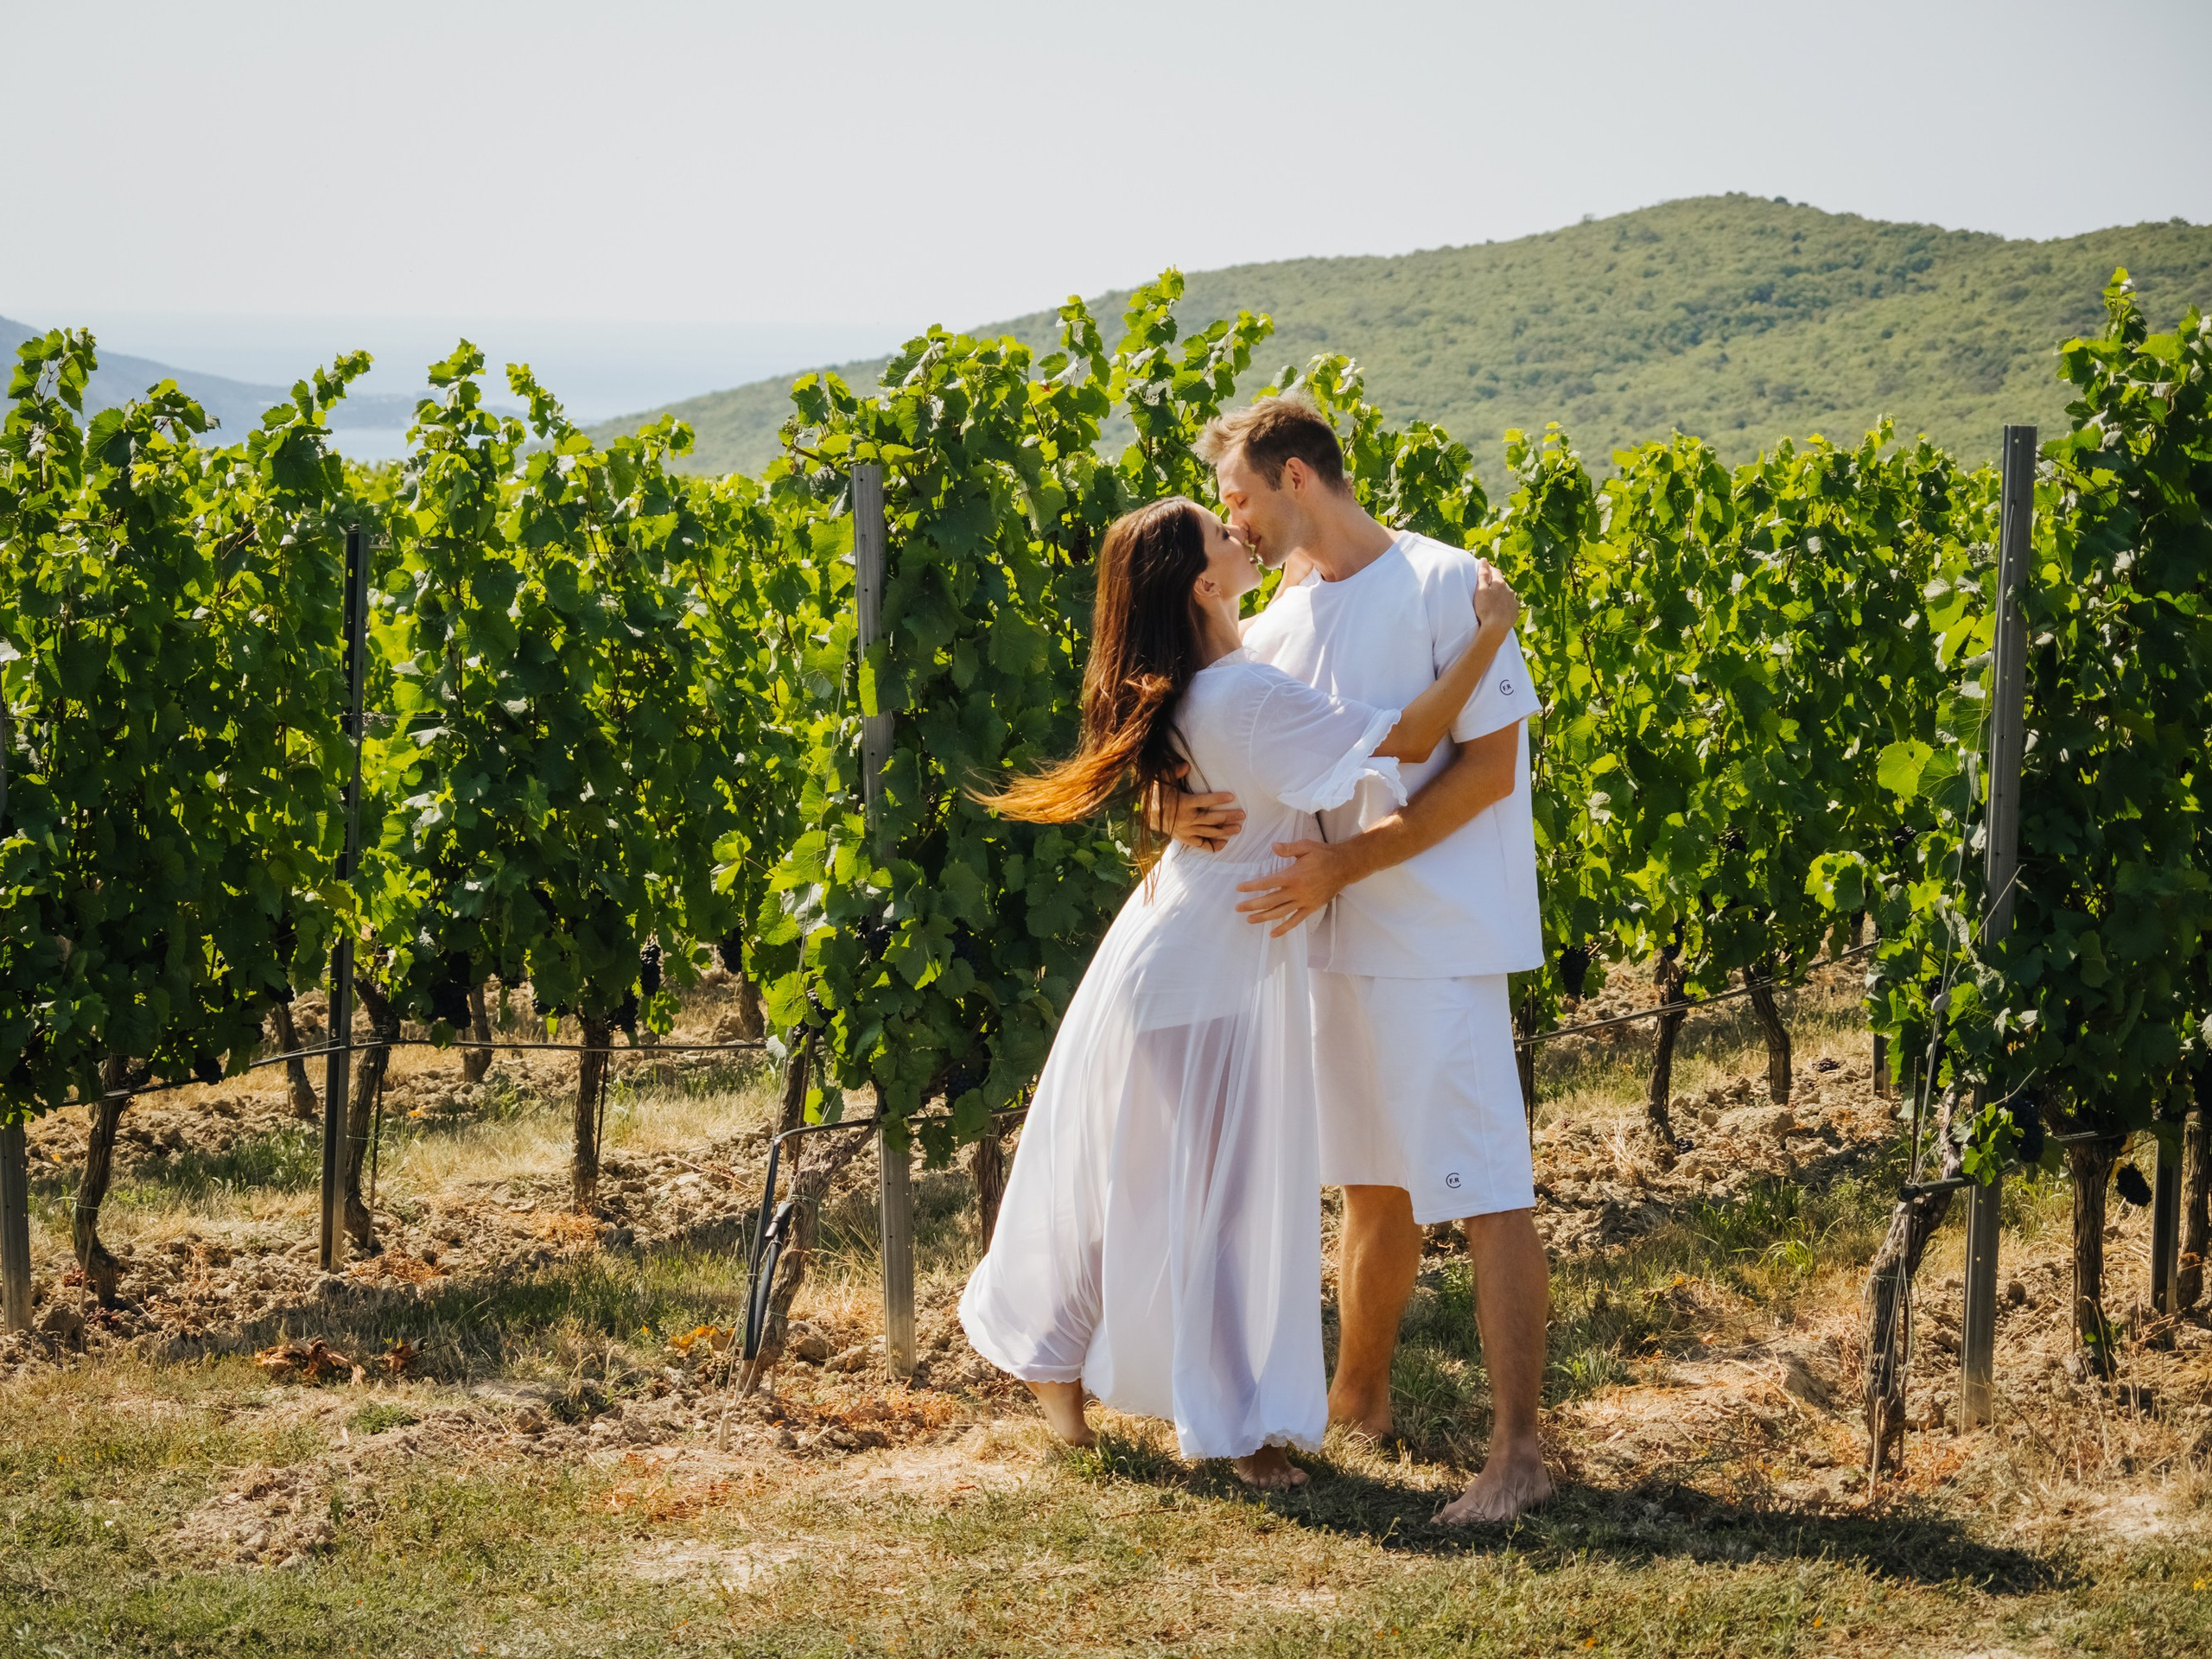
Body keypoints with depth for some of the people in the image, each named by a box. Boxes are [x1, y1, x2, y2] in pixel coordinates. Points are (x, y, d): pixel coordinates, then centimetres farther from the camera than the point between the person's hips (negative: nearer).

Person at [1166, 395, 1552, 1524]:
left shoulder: (1443, 585, -9)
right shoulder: (1277, 627, 11)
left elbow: (1490, 766, -13)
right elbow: (1215, 750, 9)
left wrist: (1346, 862, -19)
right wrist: (1186, 809, -16)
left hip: (1439, 943, -7)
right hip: (1333, 939, 7)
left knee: (1483, 1189, -7)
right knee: (1375, 1184, 19)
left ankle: (1517, 1451, -6)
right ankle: (1356, 1400, 33)